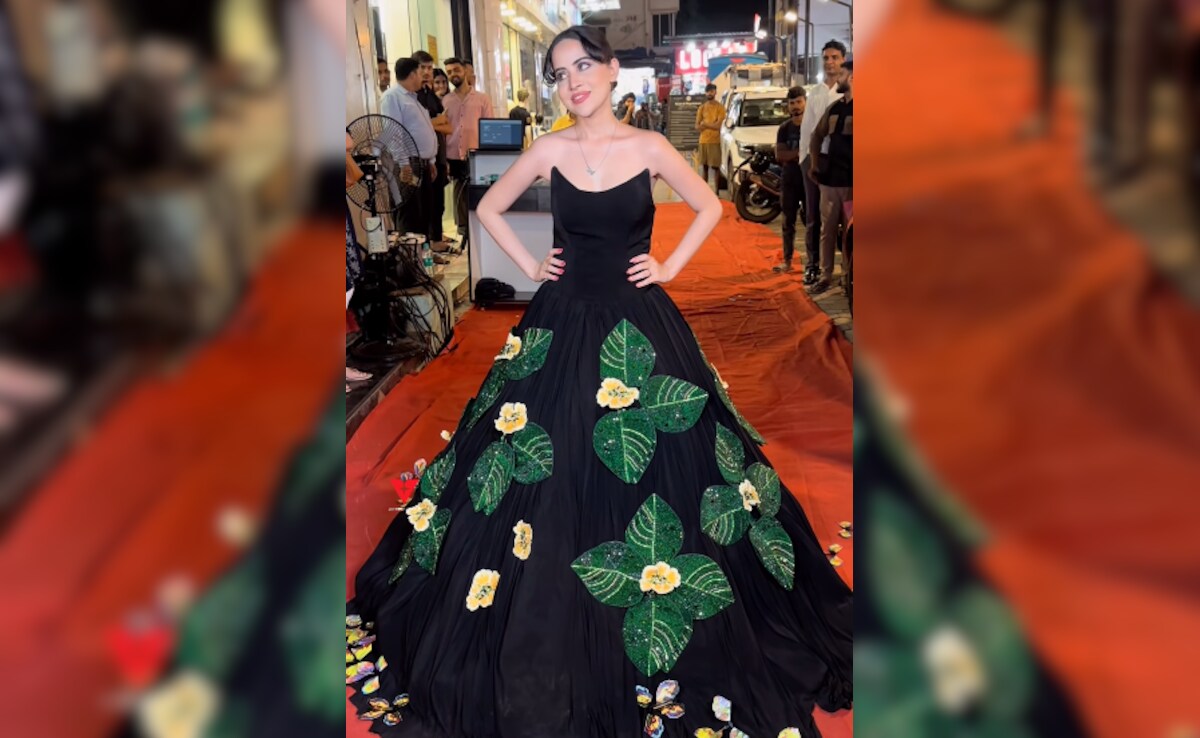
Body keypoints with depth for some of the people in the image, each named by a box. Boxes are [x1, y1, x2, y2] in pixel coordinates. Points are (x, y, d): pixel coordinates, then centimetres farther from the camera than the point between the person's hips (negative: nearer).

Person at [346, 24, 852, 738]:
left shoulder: (649, 147, -2)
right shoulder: (550, 150, 0)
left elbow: (711, 207, 10)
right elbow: (490, 209, 14)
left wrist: (670, 267, 1)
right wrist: (530, 264, 4)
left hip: (640, 326, 0)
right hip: (566, 322, 1)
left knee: (654, 465, 5)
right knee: (552, 482, 6)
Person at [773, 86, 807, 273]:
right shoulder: (784, 128, 7)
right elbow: (779, 155, -3)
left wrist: (793, 155, -17)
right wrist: (801, 152, -16)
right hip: (789, 179, 4)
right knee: (788, 222, 8)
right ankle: (787, 261, 15)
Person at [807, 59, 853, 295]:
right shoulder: (834, 108, 14)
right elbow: (817, 135, 25)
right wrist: (813, 163, 13)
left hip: (850, 181, -7)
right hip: (830, 179, 7)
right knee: (827, 230, 10)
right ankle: (826, 275, 18)